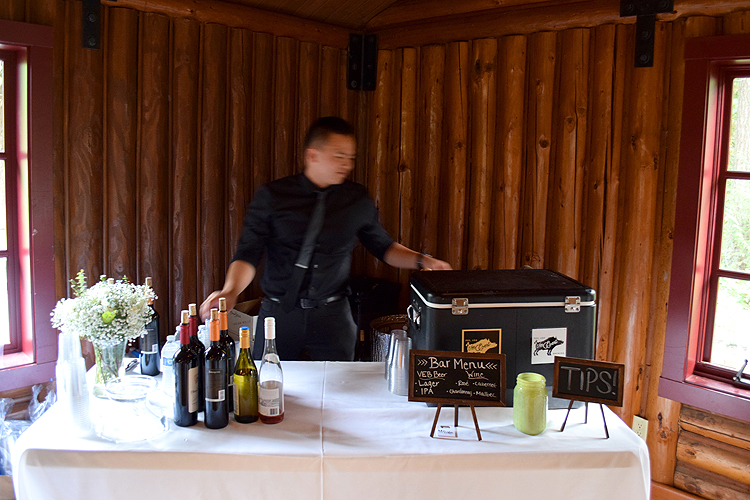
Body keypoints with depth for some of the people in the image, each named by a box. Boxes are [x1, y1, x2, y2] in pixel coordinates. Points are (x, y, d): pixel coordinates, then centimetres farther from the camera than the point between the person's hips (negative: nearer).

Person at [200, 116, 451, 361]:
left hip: (332, 316, 2)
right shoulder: (272, 196, -6)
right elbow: (248, 254, -9)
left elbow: (383, 245, 13)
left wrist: (421, 260, -3)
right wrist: (231, 291, -27)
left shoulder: (357, 199, 2)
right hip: (279, 314, -1)